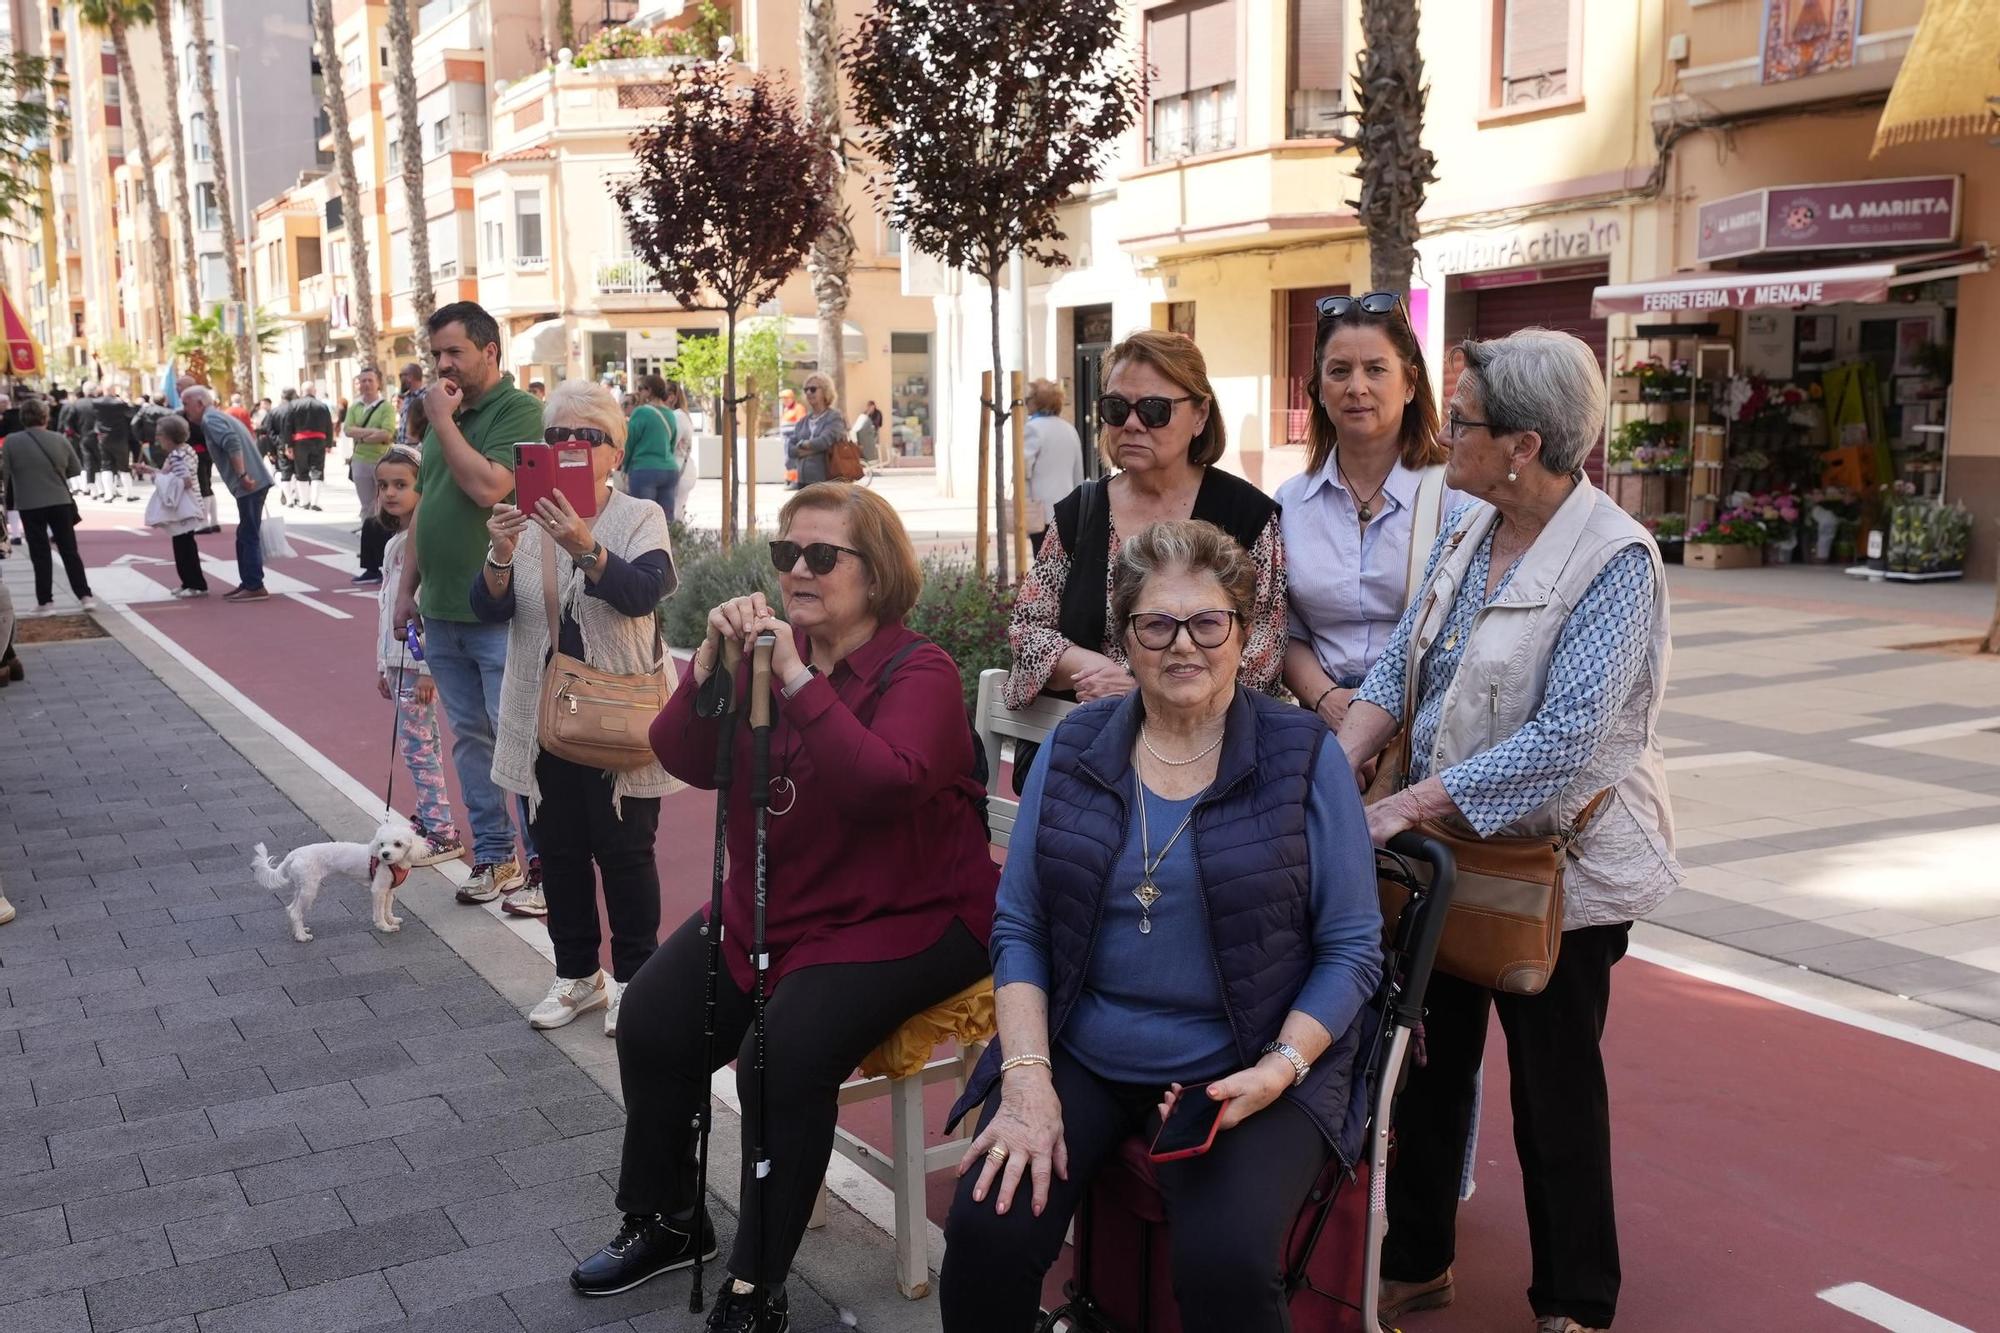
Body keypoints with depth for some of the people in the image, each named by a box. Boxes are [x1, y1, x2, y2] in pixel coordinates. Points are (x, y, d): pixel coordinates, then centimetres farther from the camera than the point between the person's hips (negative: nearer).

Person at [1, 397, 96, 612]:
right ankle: (85, 595, 6)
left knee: (40, 554, 6)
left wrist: (25, 478, 15)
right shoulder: (59, 440, -2)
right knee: (70, 551, 9)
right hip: (61, 502, 1)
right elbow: (76, 470, 6)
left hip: (29, 505, -1)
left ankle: (44, 601, 8)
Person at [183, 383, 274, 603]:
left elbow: (232, 443, -23)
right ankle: (248, 583, 21)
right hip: (254, 482, 10)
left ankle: (255, 587, -5)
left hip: (250, 484, -10)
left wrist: (242, 475, -25)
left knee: (249, 536, -7)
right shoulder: (221, 416, 24)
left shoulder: (210, 419, -7)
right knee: (246, 535, 16)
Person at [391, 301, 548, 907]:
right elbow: (422, 507, 20)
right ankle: (494, 856, 22)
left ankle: (542, 860, 8)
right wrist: (407, 587, 18)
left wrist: (443, 420, -13)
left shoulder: (519, 410, -9)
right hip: (441, 610, 8)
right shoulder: (443, 415, 14)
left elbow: (489, 487, -23)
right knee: (469, 737, 12)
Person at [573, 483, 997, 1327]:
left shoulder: (919, 672, -12)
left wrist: (797, 678, -33)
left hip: (901, 919, -6)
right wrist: (712, 661, -20)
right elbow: (684, 760, -4)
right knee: (652, 1022, -5)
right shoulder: (770, 649, 4)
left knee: (785, 1053, -26)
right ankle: (667, 1218, 21)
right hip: (770, 906, 7)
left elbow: (885, 786, -31)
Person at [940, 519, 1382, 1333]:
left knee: (1227, 1265, -27)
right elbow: (1018, 926, 4)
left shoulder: (1304, 757, -4)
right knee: (986, 1232, -20)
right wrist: (1028, 1074, -10)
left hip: (1246, 1071, -2)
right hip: (1079, 1057, 2)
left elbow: (1352, 950, -2)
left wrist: (1279, 1070, -16)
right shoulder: (1073, 749, 3)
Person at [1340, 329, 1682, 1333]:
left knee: (1553, 1086, 10)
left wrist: (1409, 805, -29)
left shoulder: (1615, 562, -20)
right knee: (1430, 1061, 16)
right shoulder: (1466, 530, 2)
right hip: (1452, 843, 6)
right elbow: (1397, 668, 2)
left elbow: (1564, 739, -28)